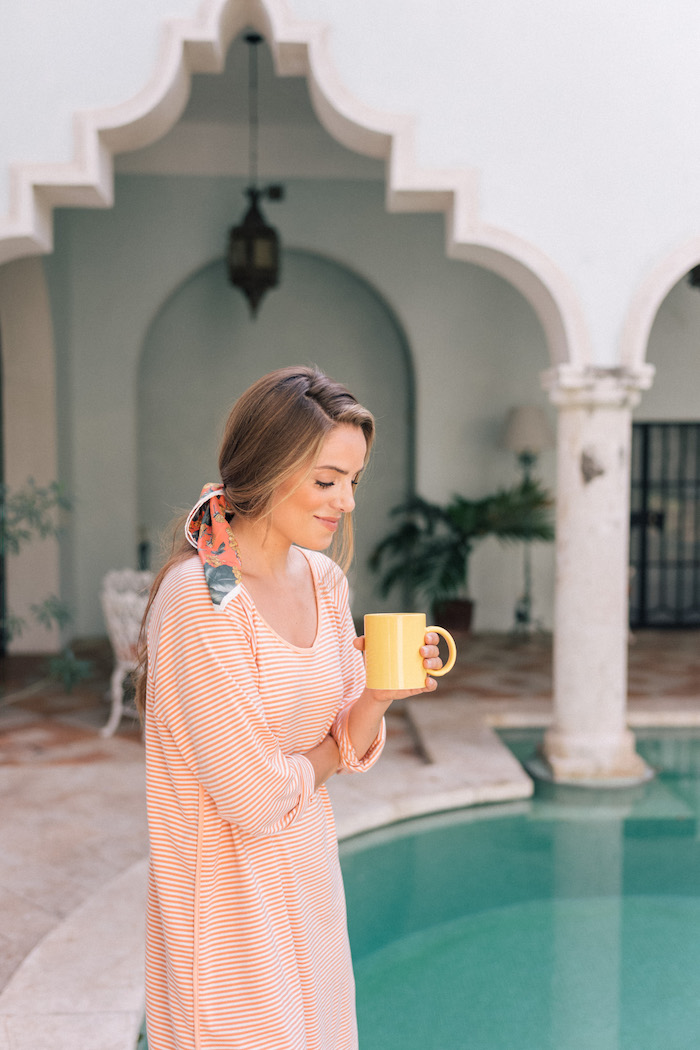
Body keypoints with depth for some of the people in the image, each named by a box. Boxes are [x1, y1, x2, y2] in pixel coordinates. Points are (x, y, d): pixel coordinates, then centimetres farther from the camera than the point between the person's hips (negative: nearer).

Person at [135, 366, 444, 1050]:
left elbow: (350, 747, 4)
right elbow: (254, 799, -22)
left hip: (309, 879, 7)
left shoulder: (323, 580, -1)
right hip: (227, 897, -7)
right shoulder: (200, 600, -25)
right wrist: (327, 751, -5)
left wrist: (380, 693, -16)